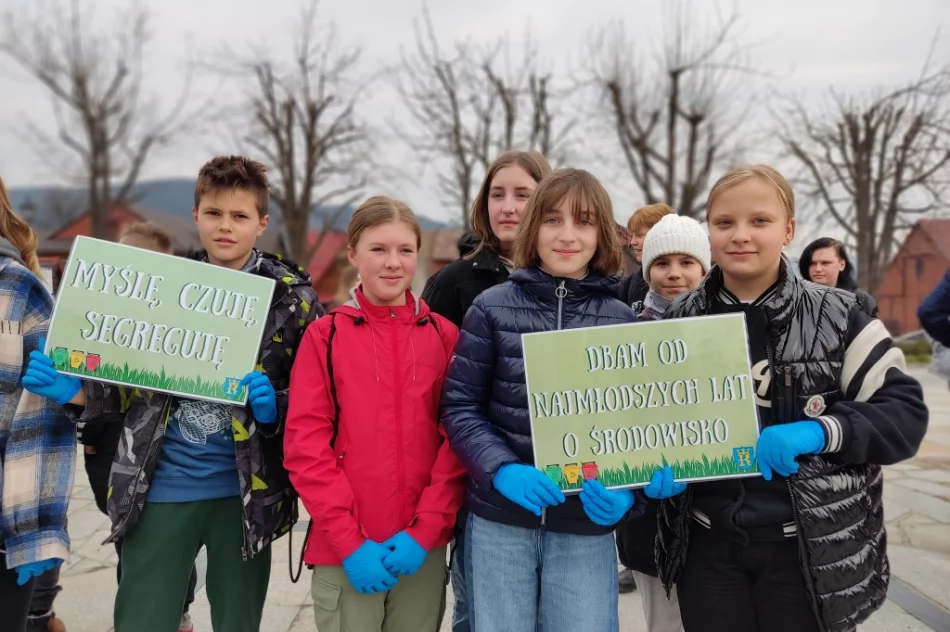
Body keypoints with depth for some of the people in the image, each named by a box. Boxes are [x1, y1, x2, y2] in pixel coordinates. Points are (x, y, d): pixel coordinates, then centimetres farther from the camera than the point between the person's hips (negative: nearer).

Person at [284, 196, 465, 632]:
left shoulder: (445, 336, 2)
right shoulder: (325, 335, -3)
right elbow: (305, 444, -6)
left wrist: (425, 530, -9)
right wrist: (349, 539, -11)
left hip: (422, 548, 2)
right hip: (344, 550, -1)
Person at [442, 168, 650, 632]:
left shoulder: (623, 320, 2)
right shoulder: (493, 307, -3)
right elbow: (459, 406, -3)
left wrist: (626, 489, -12)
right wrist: (501, 469, -18)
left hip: (586, 526, 1)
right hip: (498, 519, 0)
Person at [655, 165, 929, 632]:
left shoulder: (837, 317, -5)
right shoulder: (678, 324, 0)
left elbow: (904, 411, -5)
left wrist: (818, 431, -20)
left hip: (809, 551, -1)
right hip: (706, 546, 2)